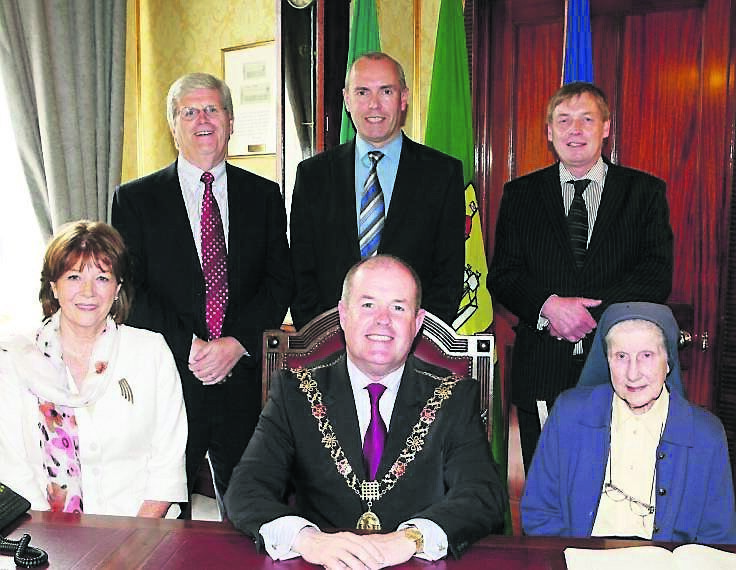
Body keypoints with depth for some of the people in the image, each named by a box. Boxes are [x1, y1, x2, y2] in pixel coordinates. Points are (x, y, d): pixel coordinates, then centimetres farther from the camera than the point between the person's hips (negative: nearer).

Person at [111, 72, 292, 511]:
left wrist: (237, 343, -12)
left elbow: (280, 281, 3)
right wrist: (188, 347, -13)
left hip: (244, 375, 1)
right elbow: (130, 291, -2)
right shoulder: (135, 199, 4)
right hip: (166, 377, -1)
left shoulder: (264, 196, 9)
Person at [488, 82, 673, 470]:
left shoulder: (646, 192, 5)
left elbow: (657, 276, -4)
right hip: (542, 371, 1)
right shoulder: (521, 194, 8)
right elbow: (502, 276, 2)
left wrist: (592, 314, -15)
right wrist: (550, 305, -17)